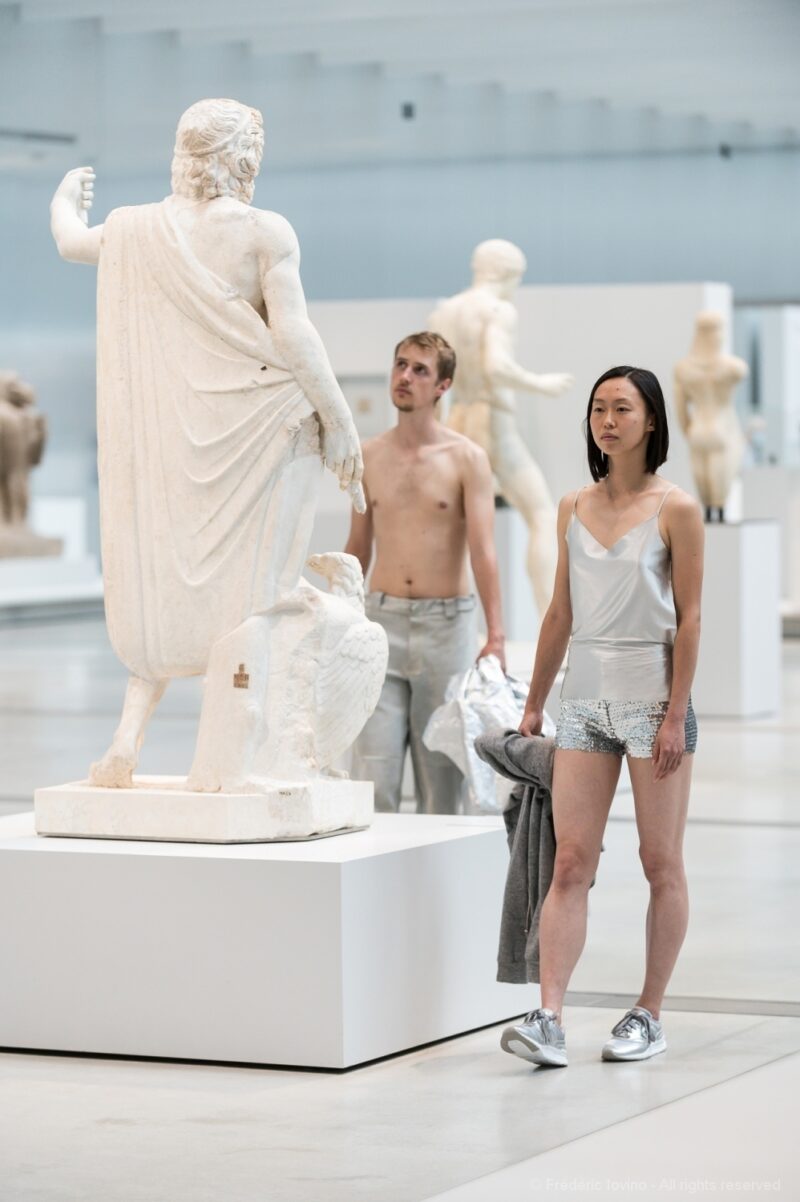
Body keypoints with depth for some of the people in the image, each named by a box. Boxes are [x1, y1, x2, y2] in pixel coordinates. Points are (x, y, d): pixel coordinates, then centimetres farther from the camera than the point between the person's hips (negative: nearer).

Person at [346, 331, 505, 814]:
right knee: (373, 776, -5)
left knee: (441, 774, 3)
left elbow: (484, 548, -11)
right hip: (383, 619, 2)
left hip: (446, 623, -2)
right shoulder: (369, 456, 8)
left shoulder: (467, 458, -3)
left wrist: (495, 635, -21)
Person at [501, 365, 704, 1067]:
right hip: (586, 698, 4)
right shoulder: (574, 509, 11)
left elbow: (690, 617, -7)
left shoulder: (676, 509, -4)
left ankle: (649, 1016, 13)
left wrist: (676, 714, -12)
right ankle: (549, 1019, -10)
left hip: (652, 695, -4)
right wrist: (533, 704, 16)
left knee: (662, 863, 4)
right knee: (570, 862, -4)